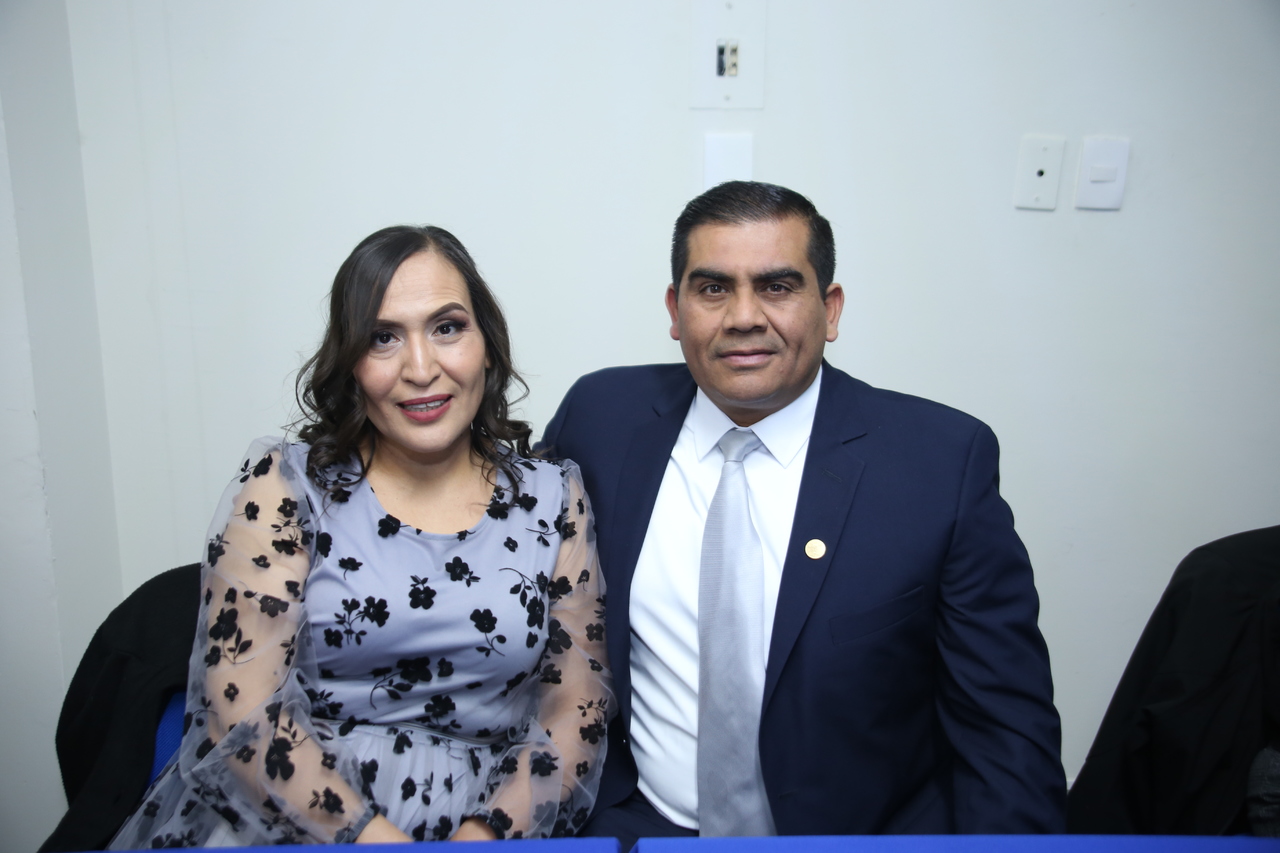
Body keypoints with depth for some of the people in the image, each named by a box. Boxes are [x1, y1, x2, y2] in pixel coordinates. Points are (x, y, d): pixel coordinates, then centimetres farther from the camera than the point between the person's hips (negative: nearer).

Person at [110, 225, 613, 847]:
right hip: (277, 821, 0)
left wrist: (485, 832, -13)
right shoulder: (283, 487, 1)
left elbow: (578, 709, 3)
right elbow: (241, 714, -6)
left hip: (490, 825, 1)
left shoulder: (553, 498, 4)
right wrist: (378, 838, -16)